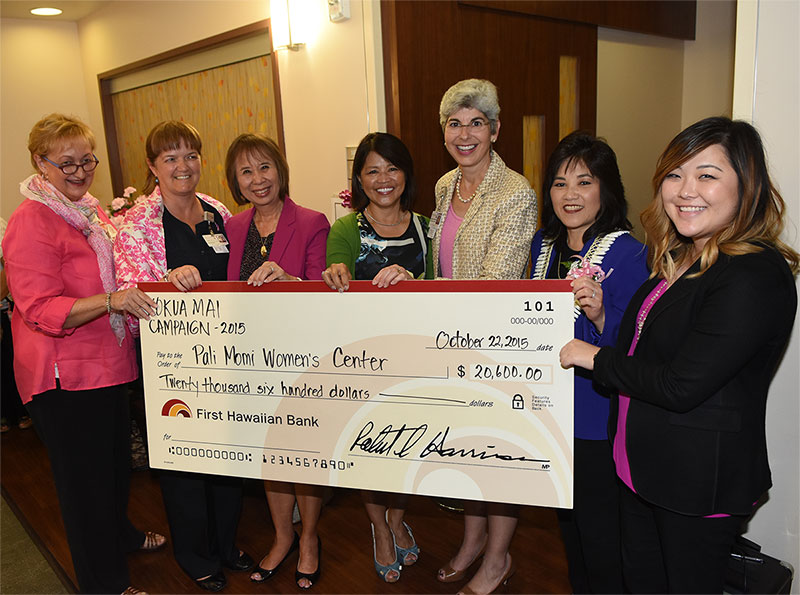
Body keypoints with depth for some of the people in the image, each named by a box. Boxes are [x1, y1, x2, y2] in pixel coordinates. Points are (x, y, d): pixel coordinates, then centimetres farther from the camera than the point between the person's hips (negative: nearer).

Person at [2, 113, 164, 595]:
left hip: (109, 362, 9)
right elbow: (41, 309, -24)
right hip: (64, 374, -9)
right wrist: (110, 301, -36)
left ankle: (120, 533, 49)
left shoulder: (91, 209, 11)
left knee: (117, 459, 24)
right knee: (84, 477, 6)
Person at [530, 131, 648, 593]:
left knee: (601, 534, 8)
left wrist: (599, 316, -35)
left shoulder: (628, 253, -16)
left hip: (599, 420, -7)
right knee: (568, 520, 25)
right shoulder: (544, 244, 4)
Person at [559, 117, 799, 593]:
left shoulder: (754, 278, -24)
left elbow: (681, 385, -27)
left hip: (701, 484, -8)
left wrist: (595, 358, -14)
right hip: (646, 466, 9)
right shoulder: (683, 259, 6)